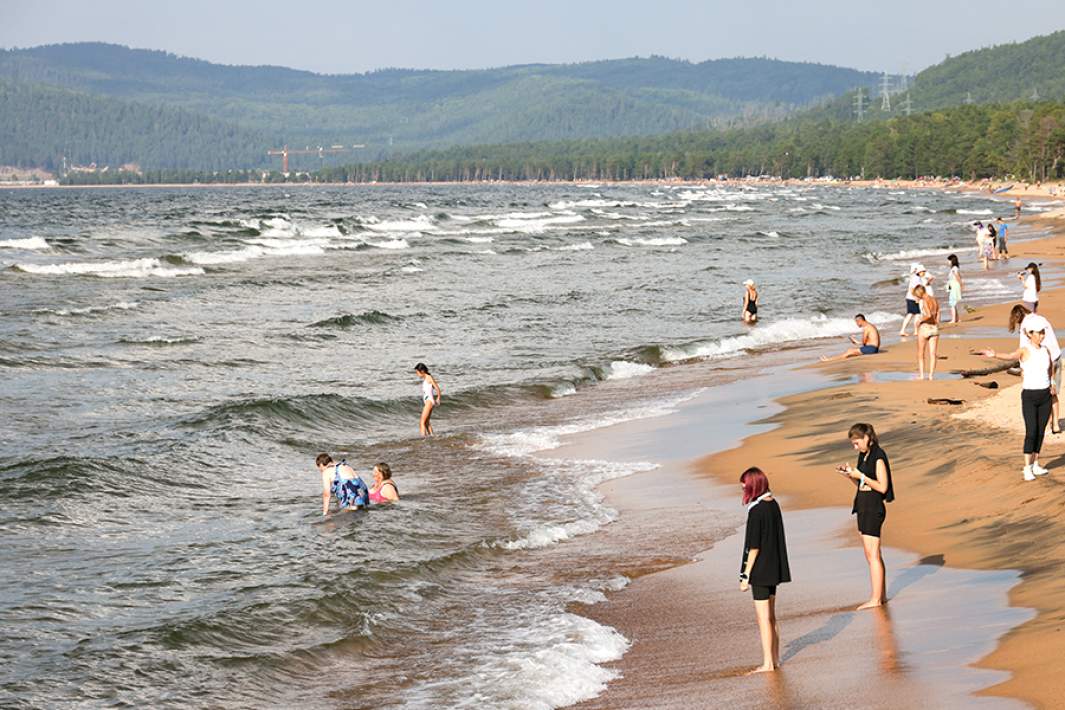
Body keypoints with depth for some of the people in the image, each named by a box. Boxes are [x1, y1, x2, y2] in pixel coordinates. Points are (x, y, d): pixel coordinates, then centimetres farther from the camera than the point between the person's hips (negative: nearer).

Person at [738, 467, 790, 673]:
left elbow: (754, 547, -19)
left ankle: (768, 663, 1)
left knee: (763, 618, -3)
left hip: (760, 571, -9)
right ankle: (775, 658, 24)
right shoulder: (773, 505, 5)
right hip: (773, 569, 9)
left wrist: (746, 575, -13)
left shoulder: (756, 511, -20)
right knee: (771, 616, 17)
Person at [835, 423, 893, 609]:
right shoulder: (864, 456, 13)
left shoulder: (878, 457, -14)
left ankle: (875, 599, -6)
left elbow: (882, 487, -18)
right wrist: (850, 474, 4)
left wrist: (860, 475, -17)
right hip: (863, 508, 10)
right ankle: (882, 595, 18)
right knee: (872, 555, 12)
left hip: (873, 508, -10)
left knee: (873, 555, -8)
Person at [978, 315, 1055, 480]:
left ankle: (1035, 465, 17)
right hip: (1029, 396, -5)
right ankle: (1027, 469, -6)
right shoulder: (1025, 350, -11)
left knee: (1041, 431, 8)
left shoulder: (1045, 350, 5)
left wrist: (1051, 384, 21)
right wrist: (994, 355, -52)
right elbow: (1010, 356, -33)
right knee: (1031, 432, -10)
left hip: (1045, 395, 5)